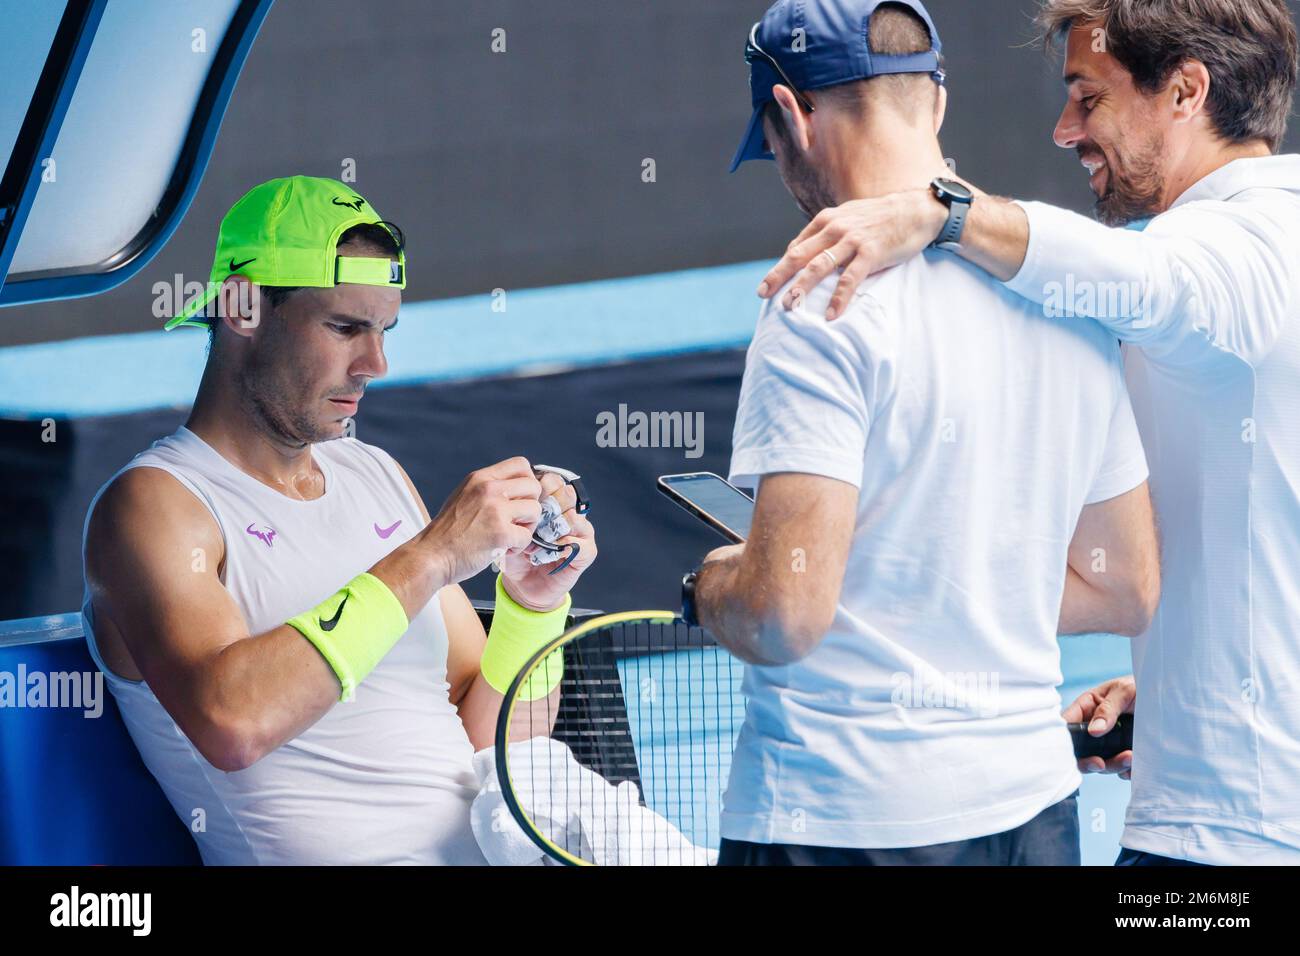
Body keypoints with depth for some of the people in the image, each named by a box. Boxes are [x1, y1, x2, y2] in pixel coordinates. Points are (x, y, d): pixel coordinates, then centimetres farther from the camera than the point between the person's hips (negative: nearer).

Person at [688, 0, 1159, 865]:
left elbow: (787, 615, -21)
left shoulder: (824, 309, -16)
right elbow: (1126, 590, 13)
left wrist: (708, 587, 0)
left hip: (840, 821, -7)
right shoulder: (1070, 298, 6)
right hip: (1036, 803, 7)